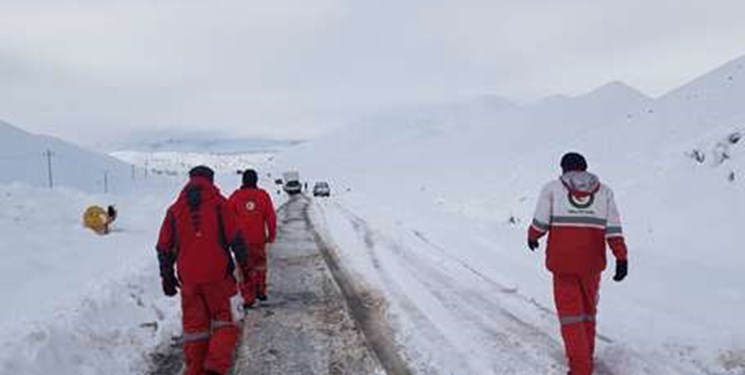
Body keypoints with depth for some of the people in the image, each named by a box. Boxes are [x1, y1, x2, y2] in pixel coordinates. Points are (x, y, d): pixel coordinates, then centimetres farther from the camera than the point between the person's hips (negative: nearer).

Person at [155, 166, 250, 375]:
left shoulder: (175, 209, 8)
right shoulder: (218, 203, -3)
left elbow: (164, 247, 10)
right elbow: (235, 238, -7)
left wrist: (167, 276, 19)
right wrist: (245, 266, 2)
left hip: (188, 278, 3)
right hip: (216, 275, -3)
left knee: (194, 324, 14)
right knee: (223, 319, 9)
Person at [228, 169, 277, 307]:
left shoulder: (236, 196, -4)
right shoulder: (263, 195, -1)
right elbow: (271, 217, 0)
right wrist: (271, 235, 10)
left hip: (241, 240, -1)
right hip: (259, 239, 1)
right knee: (260, 265, 20)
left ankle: (248, 297, 4)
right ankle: (260, 291, 28)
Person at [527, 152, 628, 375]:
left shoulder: (553, 188, 0)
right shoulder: (604, 191, 7)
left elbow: (540, 223, -1)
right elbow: (613, 228, -2)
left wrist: (532, 237, 19)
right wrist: (621, 258, -5)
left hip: (563, 263, -3)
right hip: (592, 263, 3)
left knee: (570, 313, 5)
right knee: (588, 310, 20)